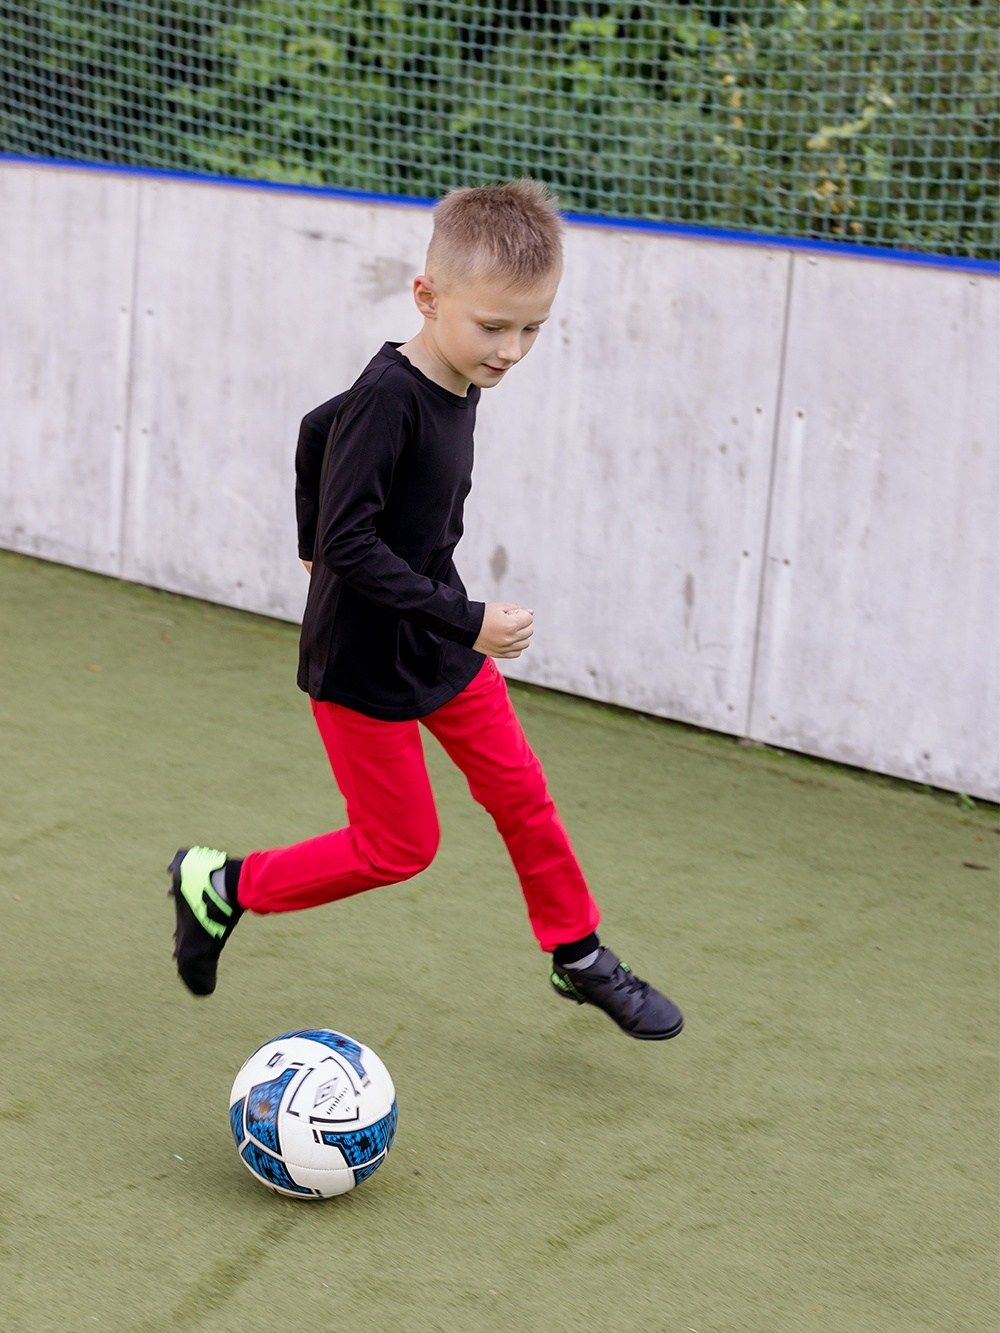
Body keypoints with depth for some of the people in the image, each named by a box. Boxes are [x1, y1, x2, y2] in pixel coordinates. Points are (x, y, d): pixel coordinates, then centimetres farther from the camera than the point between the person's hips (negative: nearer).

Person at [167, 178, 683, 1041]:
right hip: (363, 662, -8)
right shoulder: (387, 401, -27)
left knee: (520, 791, 13)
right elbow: (346, 544, -30)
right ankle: (222, 886, 21)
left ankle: (580, 960, 31)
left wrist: (314, 546, 23)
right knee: (400, 848, 3)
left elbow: (318, 434, 14)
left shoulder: (456, 384, -1)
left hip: (441, 644, 8)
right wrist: (464, 621, -28)